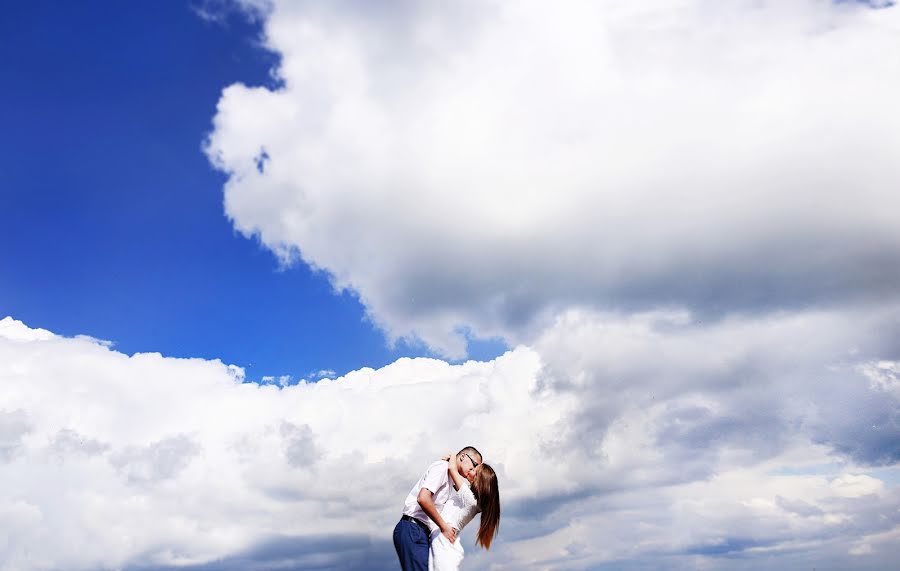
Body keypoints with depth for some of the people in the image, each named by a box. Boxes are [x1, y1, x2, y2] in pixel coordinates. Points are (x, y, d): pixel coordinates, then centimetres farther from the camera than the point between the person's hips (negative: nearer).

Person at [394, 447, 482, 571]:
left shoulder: (450, 481, 24)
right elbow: (423, 498, -19)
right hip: (412, 530, -9)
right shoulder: (442, 466, -6)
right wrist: (443, 526, -12)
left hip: (423, 533, 9)